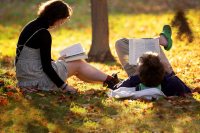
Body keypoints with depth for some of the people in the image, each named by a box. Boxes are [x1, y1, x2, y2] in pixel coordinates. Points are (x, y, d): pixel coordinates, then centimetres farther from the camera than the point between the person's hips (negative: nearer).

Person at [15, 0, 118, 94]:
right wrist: (64, 86, -13)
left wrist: (58, 61, 16)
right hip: (37, 80, -9)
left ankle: (109, 80, 24)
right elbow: (46, 67, -20)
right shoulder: (43, 34, -21)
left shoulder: (31, 26, 8)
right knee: (78, 64, 7)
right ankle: (110, 81, 16)